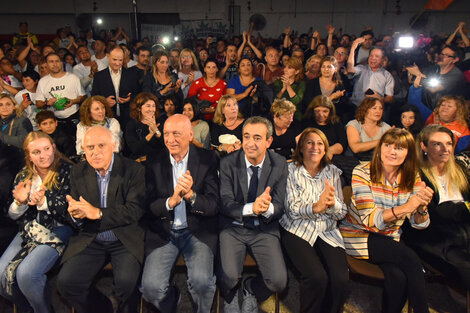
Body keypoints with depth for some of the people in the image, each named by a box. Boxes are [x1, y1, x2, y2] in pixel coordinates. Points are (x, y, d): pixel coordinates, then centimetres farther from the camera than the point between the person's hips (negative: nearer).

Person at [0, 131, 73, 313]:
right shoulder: (23, 176, 9)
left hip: (56, 231, -6)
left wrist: (44, 202, -27)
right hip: (28, 231, 6)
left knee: (25, 274, -23)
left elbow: (70, 209, -12)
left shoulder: (66, 171, -8)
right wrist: (20, 202, -11)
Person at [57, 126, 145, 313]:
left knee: (126, 282, -25)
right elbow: (75, 207, 10)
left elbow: (135, 211, -14)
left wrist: (98, 213, -22)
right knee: (66, 282, -14)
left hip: (126, 240, -3)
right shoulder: (78, 172, 6)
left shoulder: (134, 170, -7)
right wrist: (74, 214, -15)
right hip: (90, 240, 4)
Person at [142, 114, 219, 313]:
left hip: (197, 231, -1)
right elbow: (149, 205, -2)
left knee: (201, 281, -24)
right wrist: (171, 201, -23)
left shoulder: (207, 160, -2)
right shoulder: (154, 163, 3)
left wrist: (190, 195, -26)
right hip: (163, 233, 2)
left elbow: (214, 206, -6)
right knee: (150, 286, -16)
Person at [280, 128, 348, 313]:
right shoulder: (290, 170, 2)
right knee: (317, 277, -25)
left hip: (327, 232, 3)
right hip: (297, 231, -3)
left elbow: (342, 212, 9)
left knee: (341, 279, -20)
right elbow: (292, 210, -6)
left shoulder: (333, 172, 12)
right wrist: (316, 207, -25)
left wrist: (332, 203, -16)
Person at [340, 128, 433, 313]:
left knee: (398, 276, -25)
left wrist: (422, 207, -27)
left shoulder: (412, 178, 1)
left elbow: (419, 224, -4)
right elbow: (370, 220, -21)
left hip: (389, 241, 4)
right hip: (357, 236, -4)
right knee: (410, 259, -23)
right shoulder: (362, 172, -13)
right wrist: (405, 207, -35)